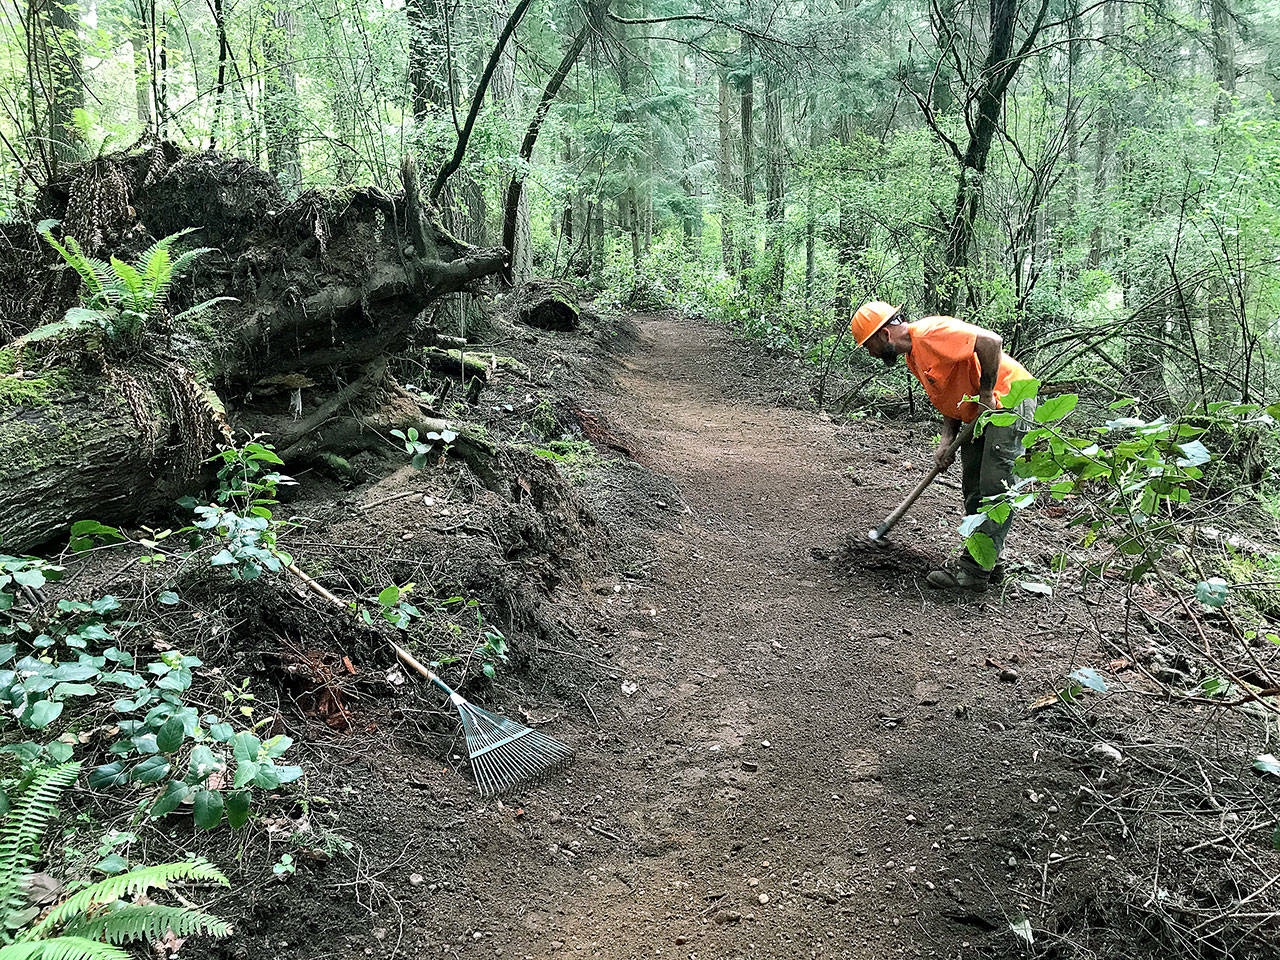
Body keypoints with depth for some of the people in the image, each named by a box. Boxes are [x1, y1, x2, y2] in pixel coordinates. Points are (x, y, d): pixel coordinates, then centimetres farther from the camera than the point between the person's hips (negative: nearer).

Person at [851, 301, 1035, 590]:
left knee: (994, 487, -10)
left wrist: (985, 394, -21)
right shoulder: (912, 357, 11)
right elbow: (950, 398, 15)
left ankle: (974, 571, -9)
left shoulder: (931, 333, -21)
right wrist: (946, 442, 0)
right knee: (973, 488, 13)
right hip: (979, 412, 11)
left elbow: (992, 341, -29)